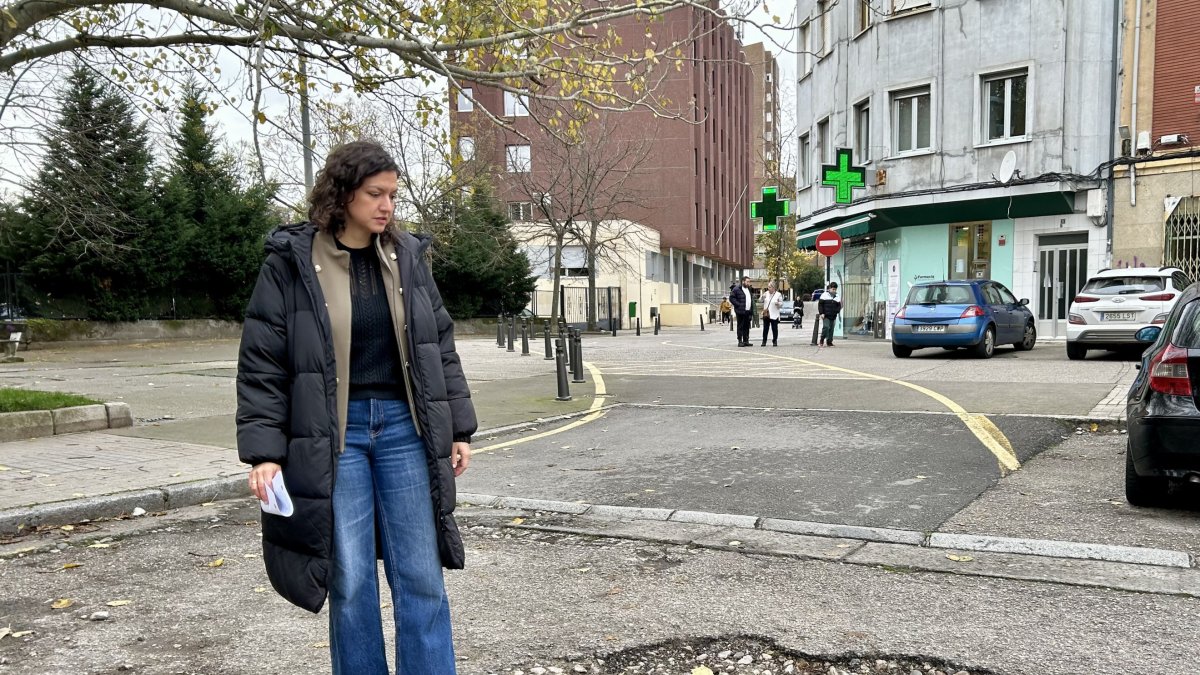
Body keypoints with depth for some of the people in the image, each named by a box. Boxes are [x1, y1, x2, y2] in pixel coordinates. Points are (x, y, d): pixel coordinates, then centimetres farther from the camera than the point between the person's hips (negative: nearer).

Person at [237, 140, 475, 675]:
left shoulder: (407, 256, 5)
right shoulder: (291, 262, -5)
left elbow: (440, 346, 10)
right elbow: (261, 364, -4)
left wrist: (459, 428, 7)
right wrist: (264, 452, -9)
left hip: (403, 426, 3)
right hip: (333, 436, -2)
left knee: (421, 577, 6)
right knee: (350, 581, 5)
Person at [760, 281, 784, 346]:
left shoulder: (778, 294, -1)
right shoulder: (766, 293, 8)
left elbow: (781, 304, 1)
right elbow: (760, 300, 10)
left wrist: (778, 303, -21)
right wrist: (762, 296, -9)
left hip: (774, 315, -3)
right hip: (766, 314, 3)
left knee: (774, 329, 1)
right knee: (765, 329, 6)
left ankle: (775, 341, 11)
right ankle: (764, 342, 11)